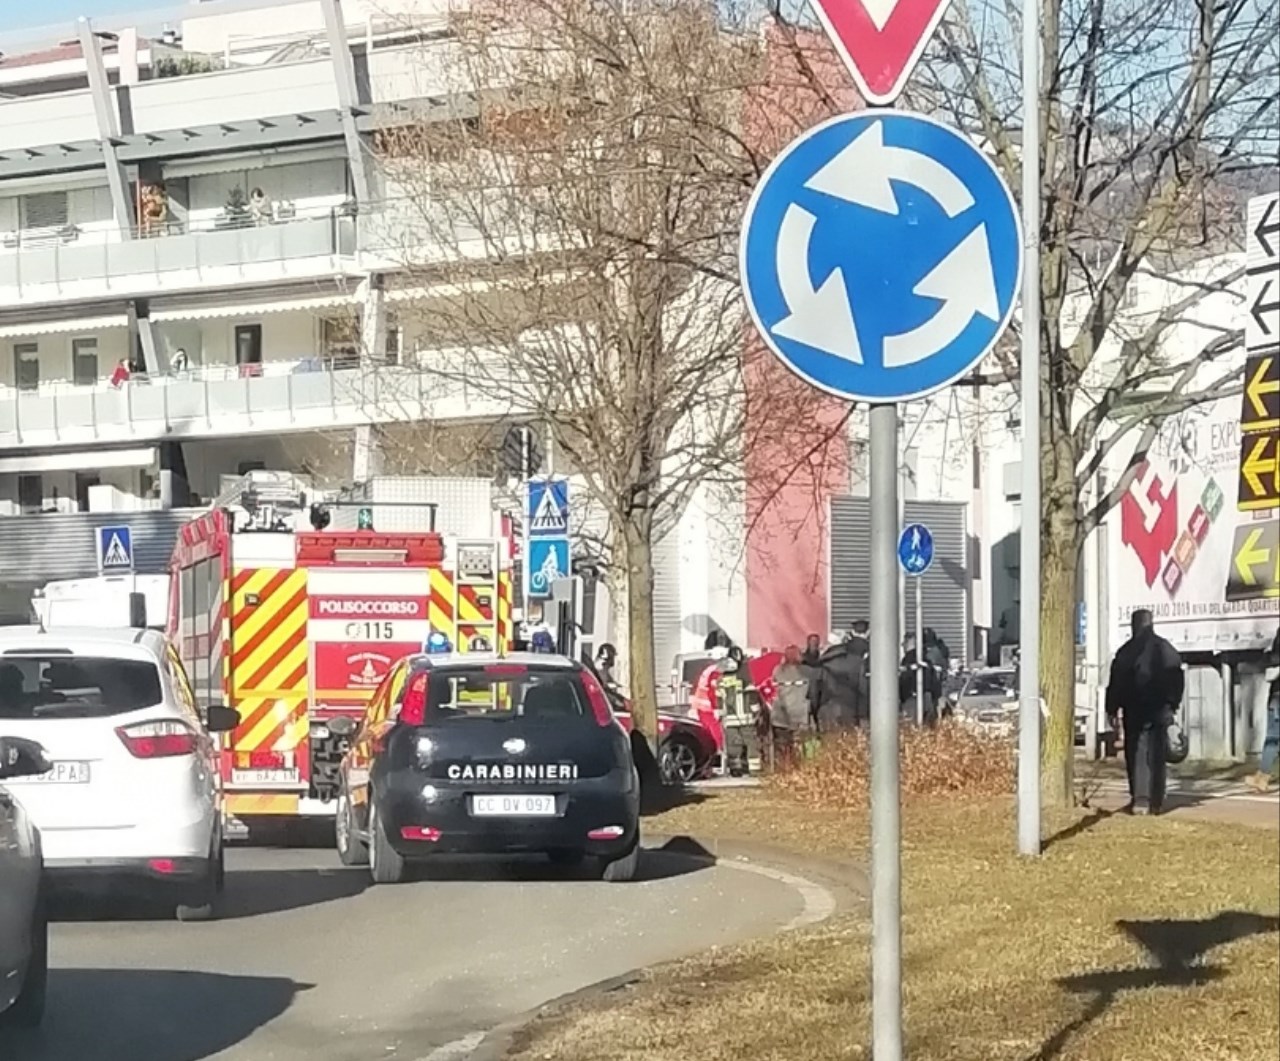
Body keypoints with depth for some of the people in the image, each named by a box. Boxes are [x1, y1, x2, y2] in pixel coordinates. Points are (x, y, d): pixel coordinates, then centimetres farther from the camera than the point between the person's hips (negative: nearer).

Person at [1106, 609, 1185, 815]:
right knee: (1157, 755, 9)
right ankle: (1156, 801, 9)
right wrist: (1172, 705, 19)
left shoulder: (1126, 652, -6)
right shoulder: (1167, 650, 4)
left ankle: (1140, 798, -12)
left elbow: (1116, 683, -5)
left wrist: (1112, 710, 3)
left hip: (1135, 711, -3)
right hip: (1161, 711, 3)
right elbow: (1178, 681, 9)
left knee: (1136, 753, 1)